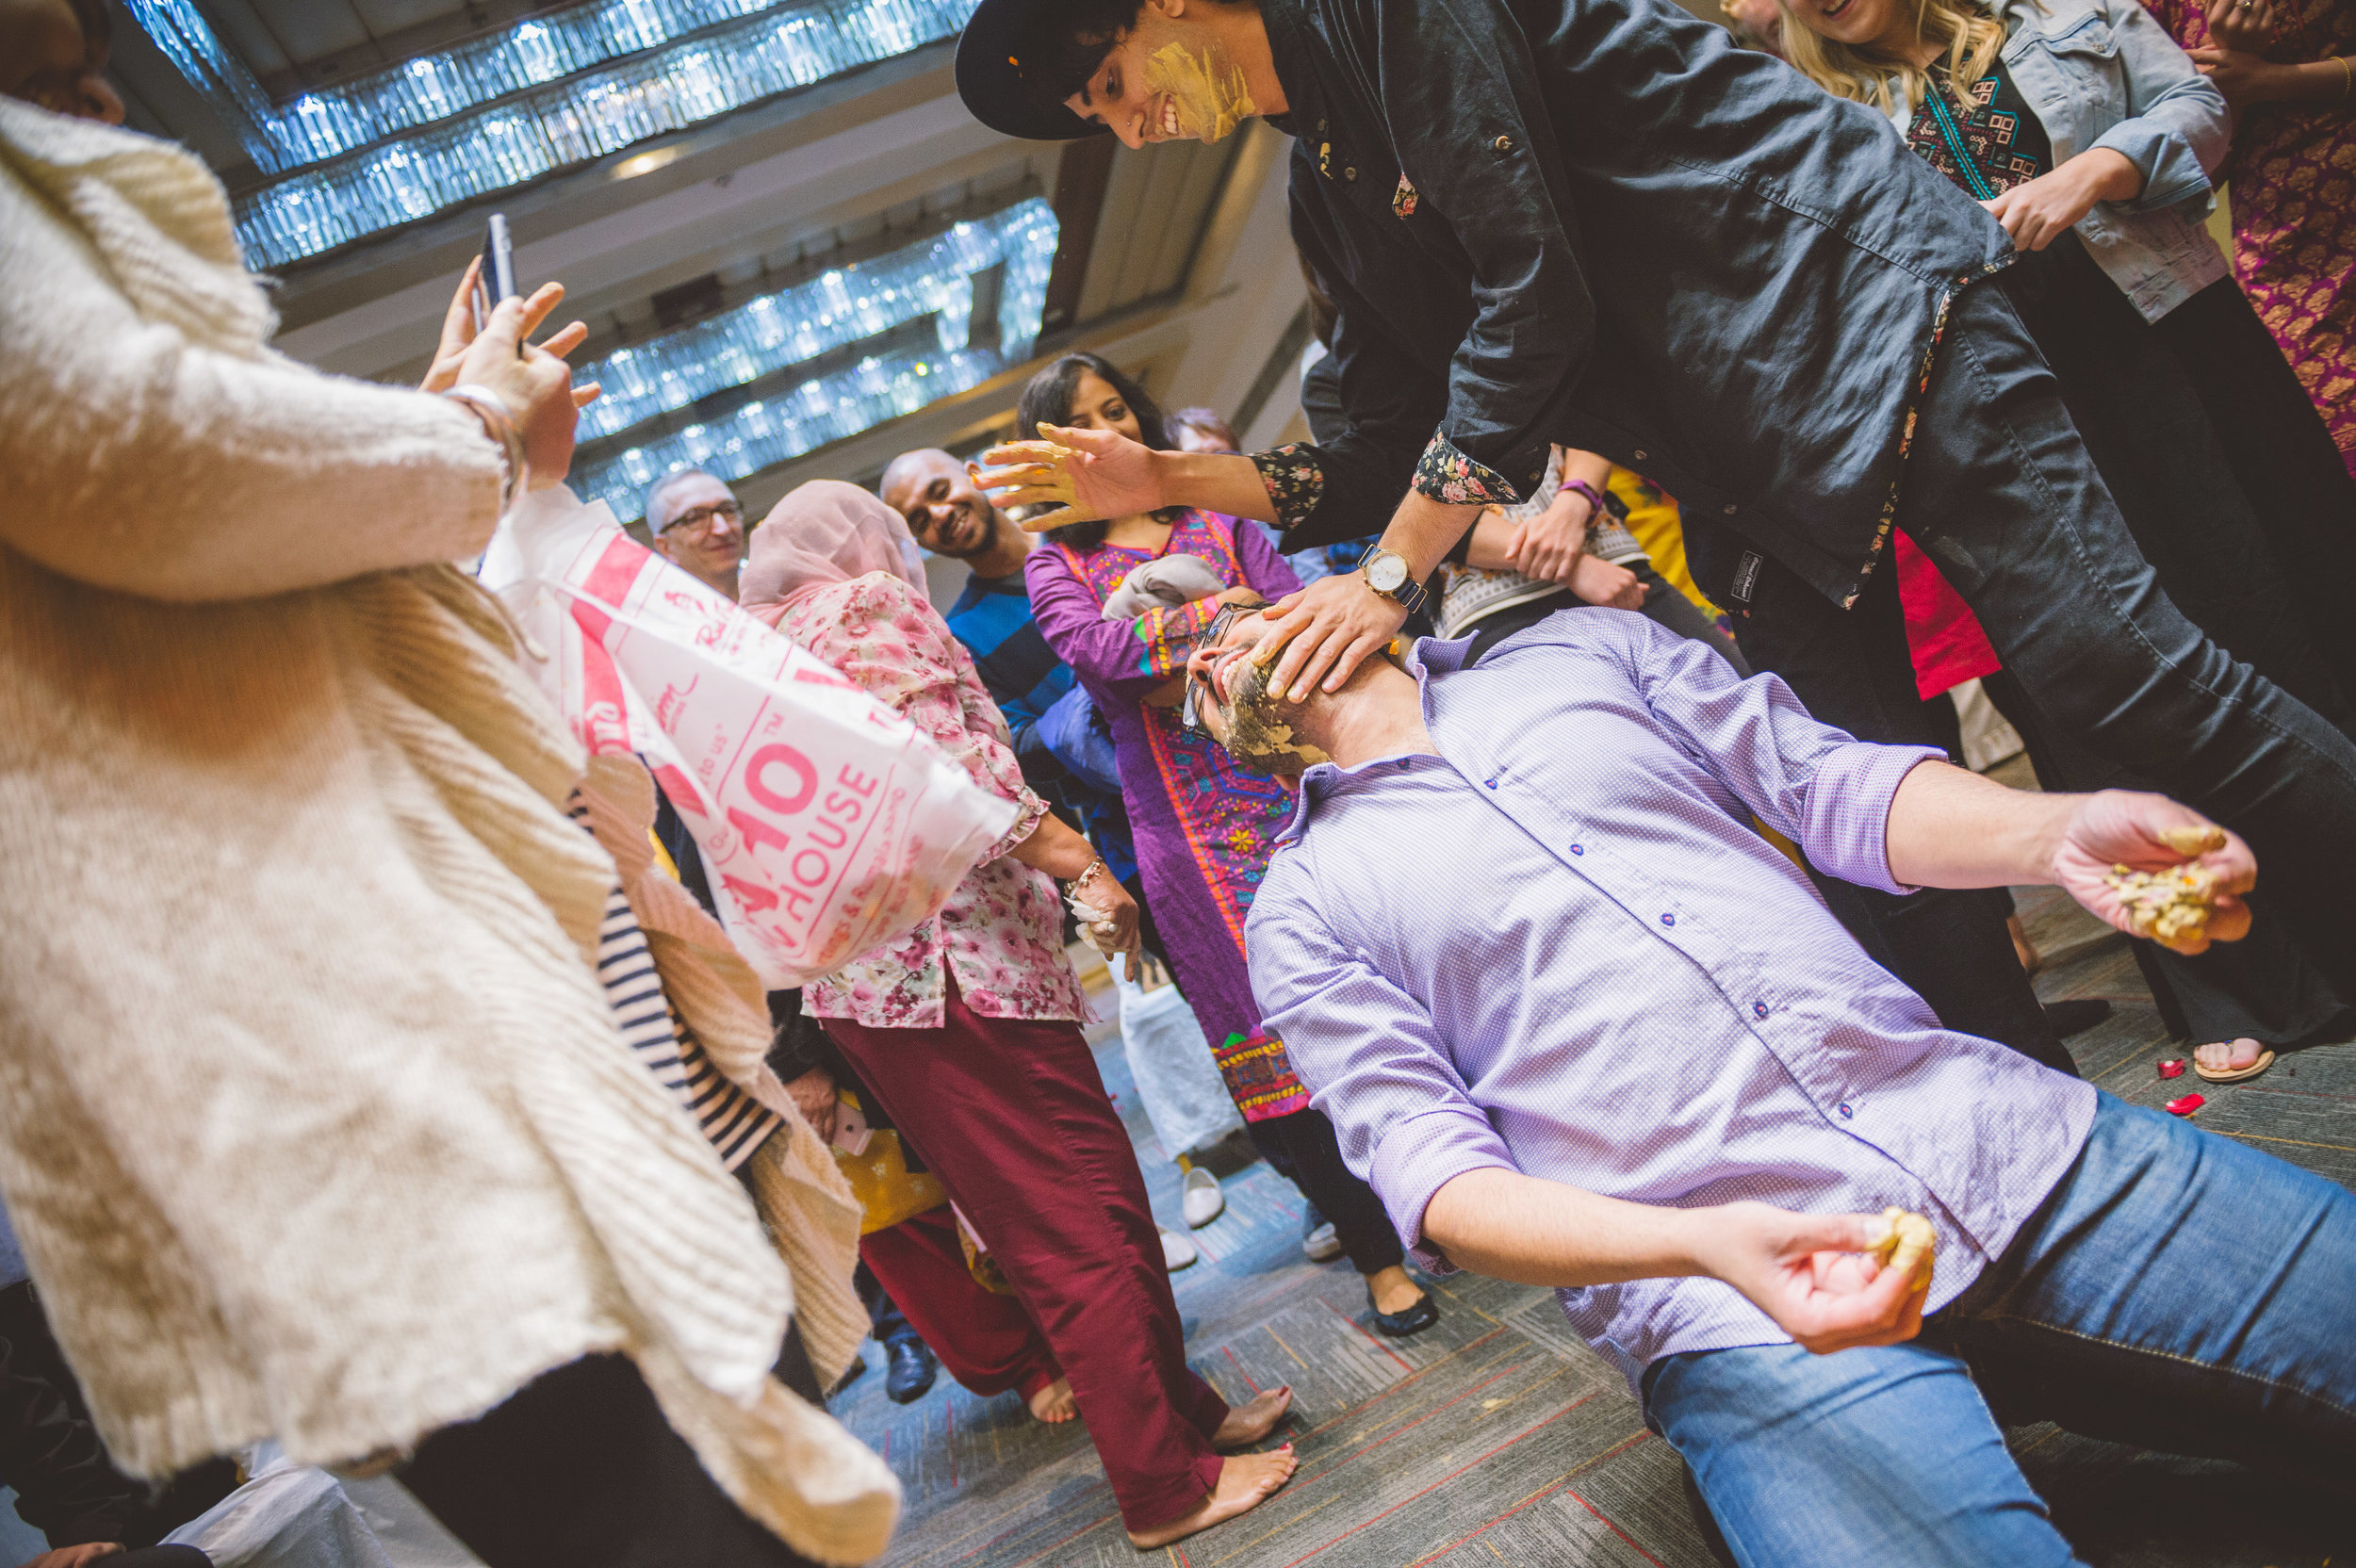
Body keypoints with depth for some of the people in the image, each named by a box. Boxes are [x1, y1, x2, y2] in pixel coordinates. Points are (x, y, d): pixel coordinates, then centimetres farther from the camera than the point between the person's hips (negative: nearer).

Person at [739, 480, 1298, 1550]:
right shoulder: (871, 602, -5)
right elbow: (946, 761, -18)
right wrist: (1076, 860, -15)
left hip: (853, 979, 10)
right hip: (947, 951, -10)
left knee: (1043, 1227, 16)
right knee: (1086, 1220, -2)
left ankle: (1179, 1414, 28)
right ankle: (1166, 1486, 8)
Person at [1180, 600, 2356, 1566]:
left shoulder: (1578, 651, 16)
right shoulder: (1304, 911, 6)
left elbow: (1839, 788, 13)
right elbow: (1430, 1173, -4)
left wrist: (2058, 834, -9)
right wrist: (1700, 1244, -23)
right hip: (1733, 1308, -3)